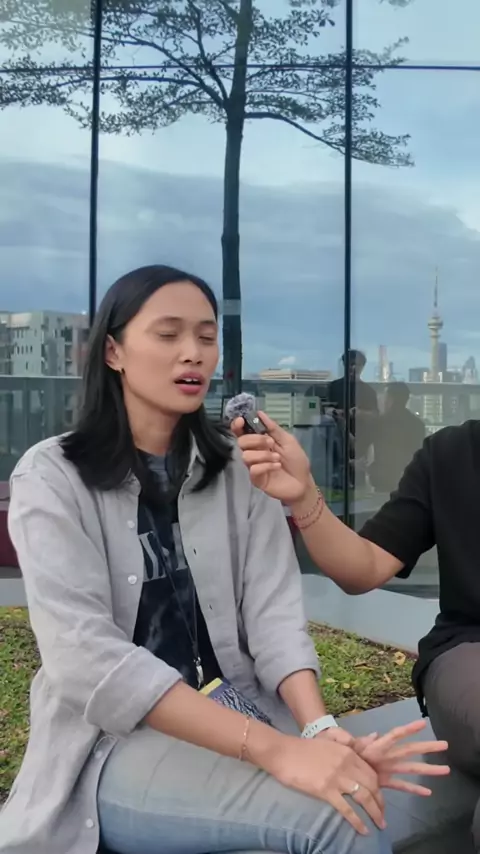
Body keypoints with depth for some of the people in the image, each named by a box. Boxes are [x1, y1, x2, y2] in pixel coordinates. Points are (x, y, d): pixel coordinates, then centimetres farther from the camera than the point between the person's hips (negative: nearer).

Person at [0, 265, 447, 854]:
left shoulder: (238, 471, 5)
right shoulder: (52, 477, -8)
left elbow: (275, 616, -4)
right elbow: (86, 657, -20)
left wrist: (319, 730, -25)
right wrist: (272, 749, -29)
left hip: (240, 715, 5)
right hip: (114, 740, -4)